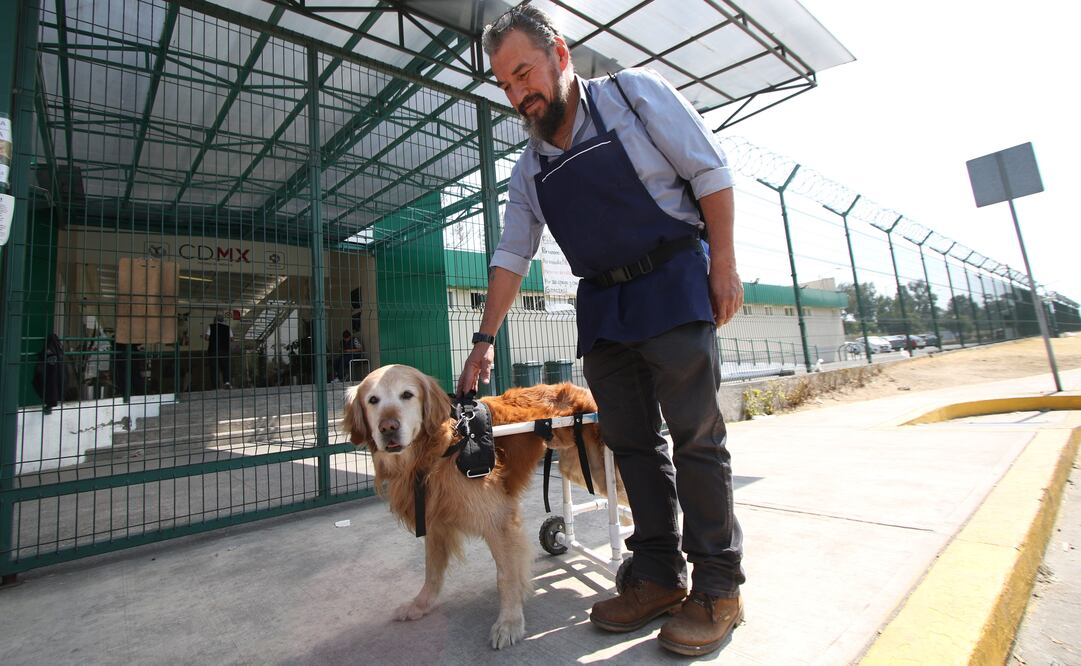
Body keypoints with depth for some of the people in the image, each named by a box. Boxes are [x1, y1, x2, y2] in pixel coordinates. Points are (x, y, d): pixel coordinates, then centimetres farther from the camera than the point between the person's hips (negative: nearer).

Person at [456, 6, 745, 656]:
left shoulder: (635, 92, 0)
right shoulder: (530, 167, 12)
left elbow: (711, 171, -2)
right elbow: (512, 255, 11)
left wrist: (723, 263, -8)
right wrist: (484, 340, 8)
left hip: (674, 285, -4)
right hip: (601, 305, 5)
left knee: (696, 437, -4)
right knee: (633, 443, 5)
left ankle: (719, 589, 10)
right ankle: (659, 577, 19)